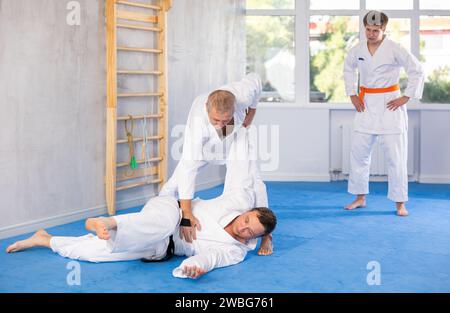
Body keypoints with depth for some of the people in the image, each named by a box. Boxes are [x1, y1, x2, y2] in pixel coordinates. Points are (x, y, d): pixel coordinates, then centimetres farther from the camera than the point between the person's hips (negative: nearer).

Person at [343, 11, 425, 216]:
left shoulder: (394, 50, -11)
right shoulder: (358, 50, 2)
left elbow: (417, 71, -9)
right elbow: (349, 69, 21)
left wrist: (406, 97, -10)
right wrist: (352, 94, 12)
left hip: (389, 106, -5)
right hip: (366, 105, 5)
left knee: (395, 157, -3)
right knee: (358, 153, 8)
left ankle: (400, 203, 7)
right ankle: (360, 198, 24)